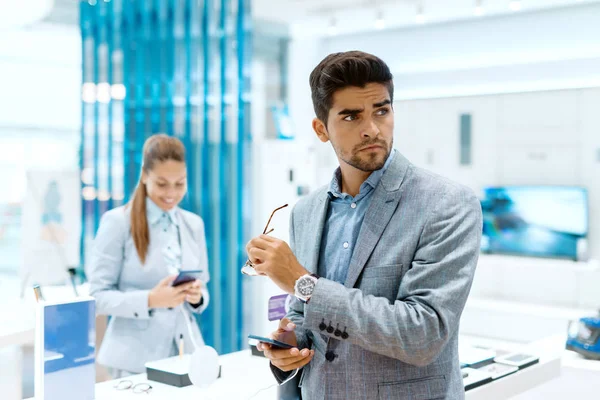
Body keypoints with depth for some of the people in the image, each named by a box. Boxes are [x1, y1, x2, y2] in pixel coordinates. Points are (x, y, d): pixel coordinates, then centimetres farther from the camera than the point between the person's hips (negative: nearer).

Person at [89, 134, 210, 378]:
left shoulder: (194, 224, 8)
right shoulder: (117, 221, -6)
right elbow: (98, 297, -8)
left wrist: (197, 296, -9)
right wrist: (149, 300, -23)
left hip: (186, 352, 4)